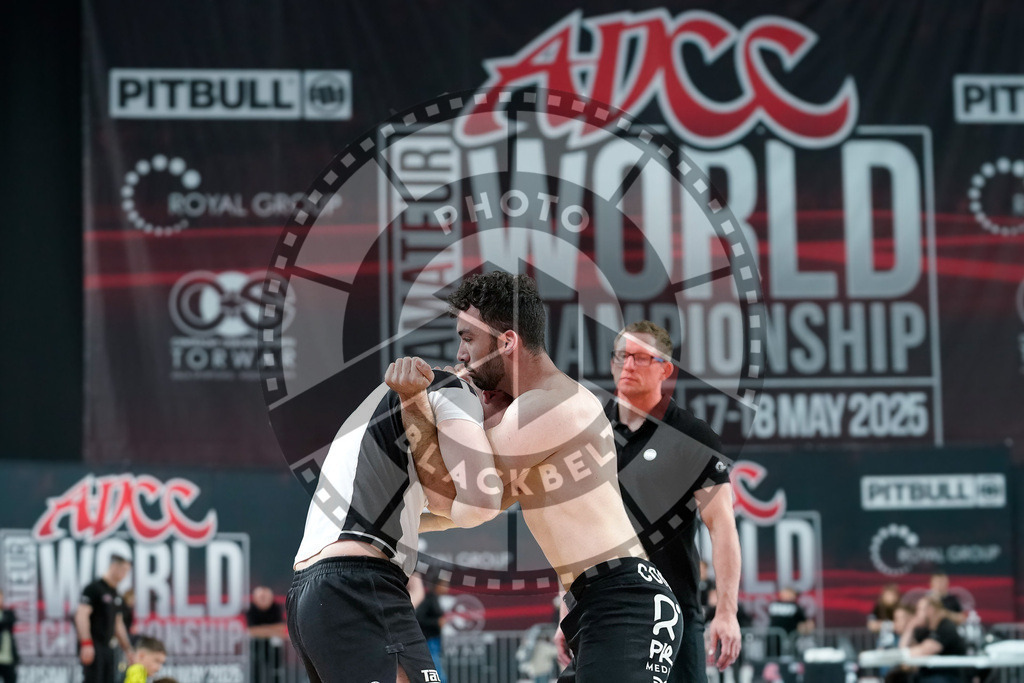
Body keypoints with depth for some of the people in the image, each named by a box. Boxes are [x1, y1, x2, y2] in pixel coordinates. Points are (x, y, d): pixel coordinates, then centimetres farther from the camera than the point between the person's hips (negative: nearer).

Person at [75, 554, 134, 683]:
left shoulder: (115, 594, 19)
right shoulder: (94, 588, -8)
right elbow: (82, 615, -16)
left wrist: (127, 649, 24)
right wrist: (86, 644, -23)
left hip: (107, 647, 9)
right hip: (93, 648, -9)